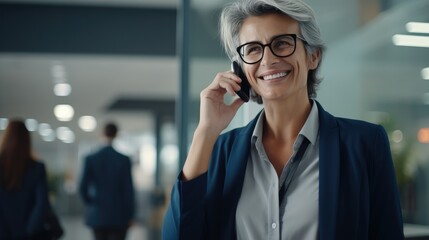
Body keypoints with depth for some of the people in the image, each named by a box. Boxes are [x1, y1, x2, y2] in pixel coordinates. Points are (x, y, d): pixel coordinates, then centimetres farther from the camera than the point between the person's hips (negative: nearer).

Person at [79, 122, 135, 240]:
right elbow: (128, 189, -5)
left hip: (97, 215, 2)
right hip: (118, 216, -2)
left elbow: (83, 187, -4)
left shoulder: (91, 159, -3)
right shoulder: (124, 160, -7)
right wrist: (130, 215, 3)